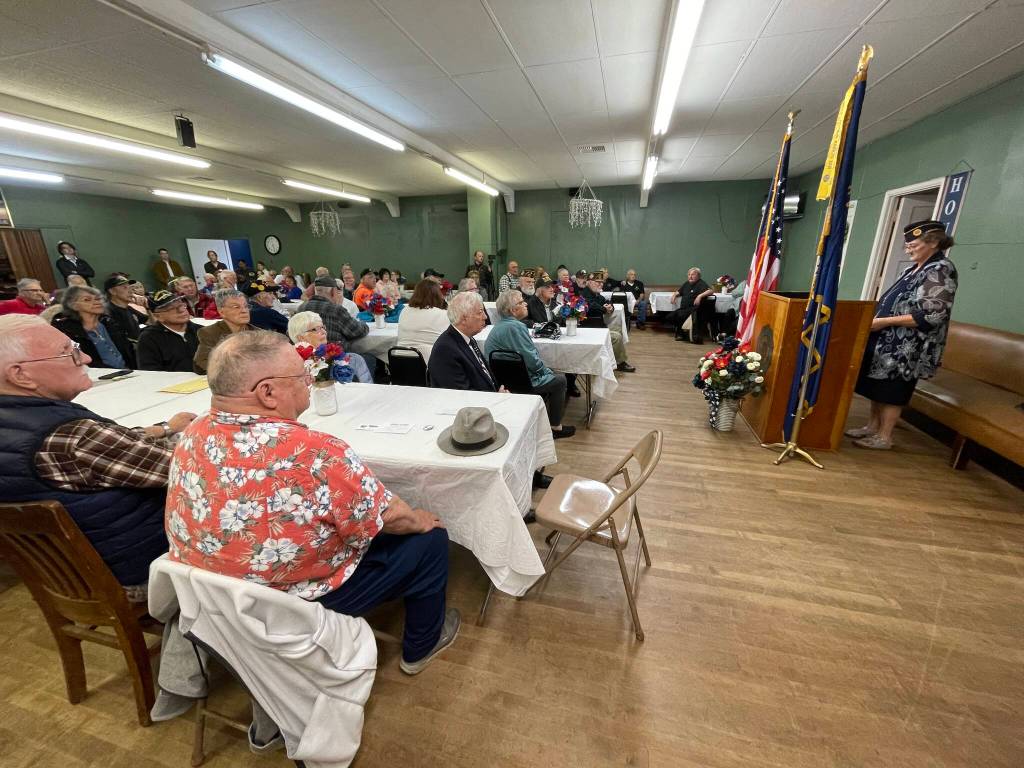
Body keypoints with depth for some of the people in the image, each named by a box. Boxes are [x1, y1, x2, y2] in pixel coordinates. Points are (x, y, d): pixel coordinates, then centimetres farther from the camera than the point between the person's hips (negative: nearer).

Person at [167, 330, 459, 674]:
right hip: (301, 606, -7)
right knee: (429, 540, 7)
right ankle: (420, 647, 32)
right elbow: (389, 517, -22)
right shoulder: (314, 453, -36)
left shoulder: (195, 434, -13)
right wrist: (419, 520, -1)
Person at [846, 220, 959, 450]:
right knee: (877, 385, 13)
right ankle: (873, 426, 25)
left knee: (892, 391, -1)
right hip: (888, 341, 8)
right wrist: (875, 313, 6)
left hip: (907, 348, -8)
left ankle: (884, 437, 9)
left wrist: (884, 321, -21)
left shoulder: (941, 270, -13)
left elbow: (931, 316, -20)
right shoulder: (915, 268, 14)